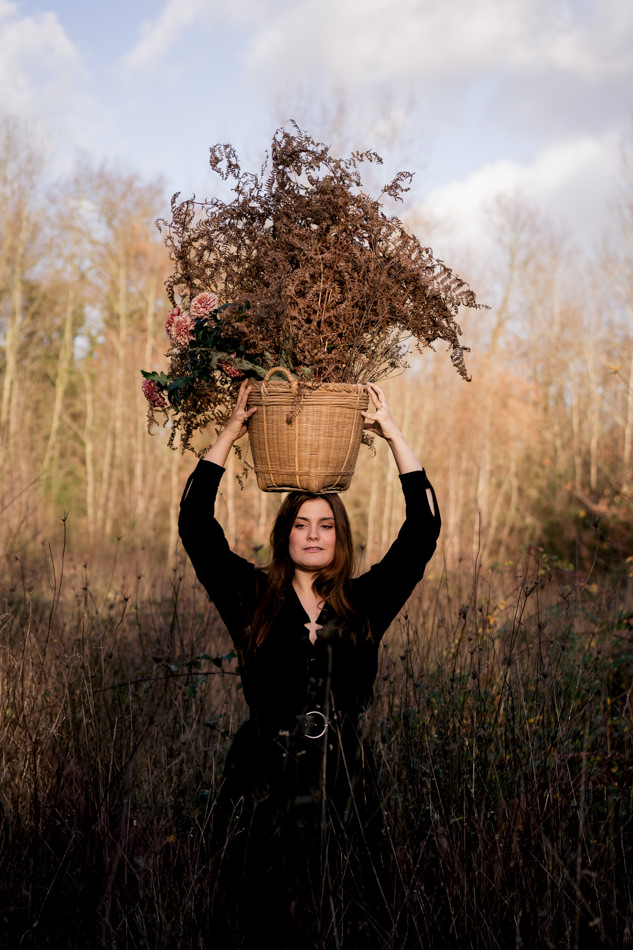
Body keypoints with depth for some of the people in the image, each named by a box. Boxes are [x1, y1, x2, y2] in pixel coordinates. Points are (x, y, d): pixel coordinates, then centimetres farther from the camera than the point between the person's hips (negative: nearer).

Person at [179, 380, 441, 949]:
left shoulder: (365, 605, 4)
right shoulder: (253, 600, 2)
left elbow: (423, 529, -1)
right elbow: (196, 527, -3)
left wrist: (394, 436, -1)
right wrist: (229, 436, -4)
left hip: (344, 792, 1)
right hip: (263, 788, -1)